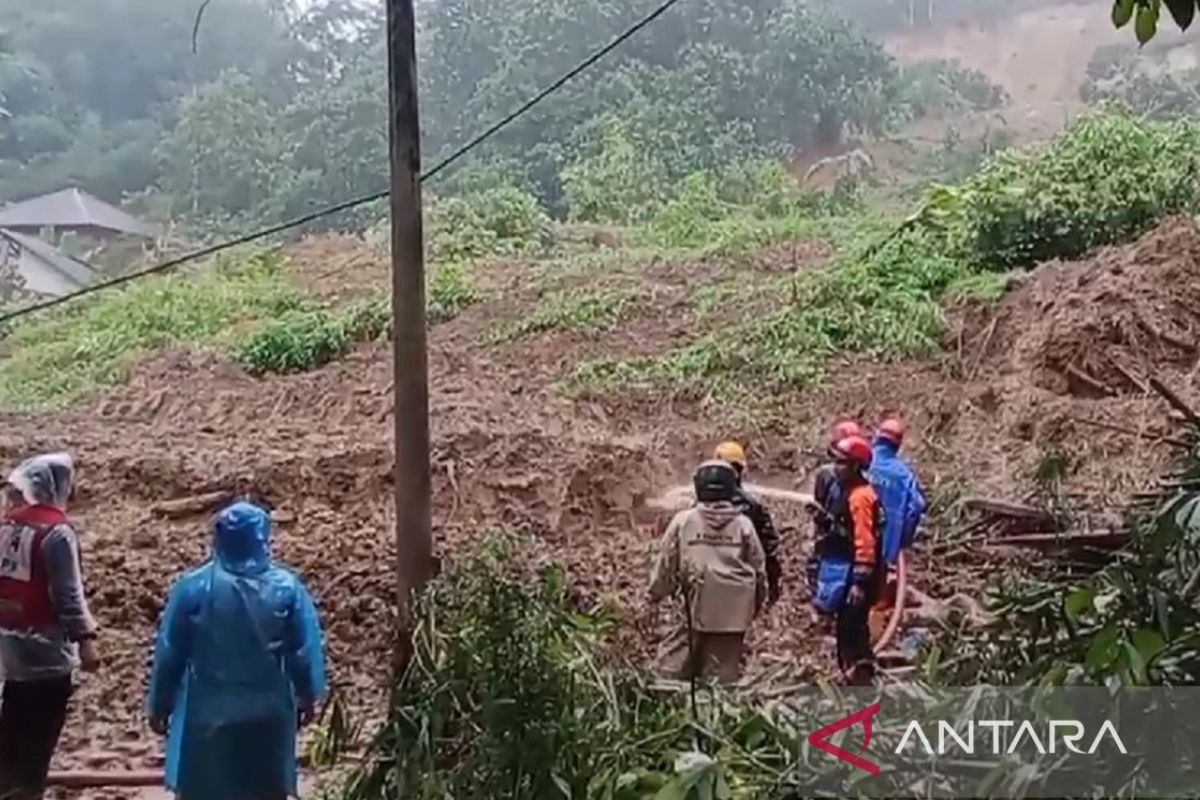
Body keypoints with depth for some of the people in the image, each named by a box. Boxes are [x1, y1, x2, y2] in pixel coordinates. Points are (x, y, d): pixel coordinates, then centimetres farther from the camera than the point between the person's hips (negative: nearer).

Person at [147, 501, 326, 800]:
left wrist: (159, 704, 9)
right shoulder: (287, 588, -11)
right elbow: (306, 652, -5)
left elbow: (169, 653, -4)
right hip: (268, 713, 1)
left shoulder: (193, 587, -12)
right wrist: (307, 695, 11)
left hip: (207, 712, -1)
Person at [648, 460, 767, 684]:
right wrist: (756, 604, 23)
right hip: (733, 613, 2)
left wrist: (656, 594, 18)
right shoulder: (743, 524, 2)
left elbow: (666, 563, 3)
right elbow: (759, 567, 9)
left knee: (673, 664, 9)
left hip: (698, 609, -2)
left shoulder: (683, 521, -2)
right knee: (726, 669, 9)